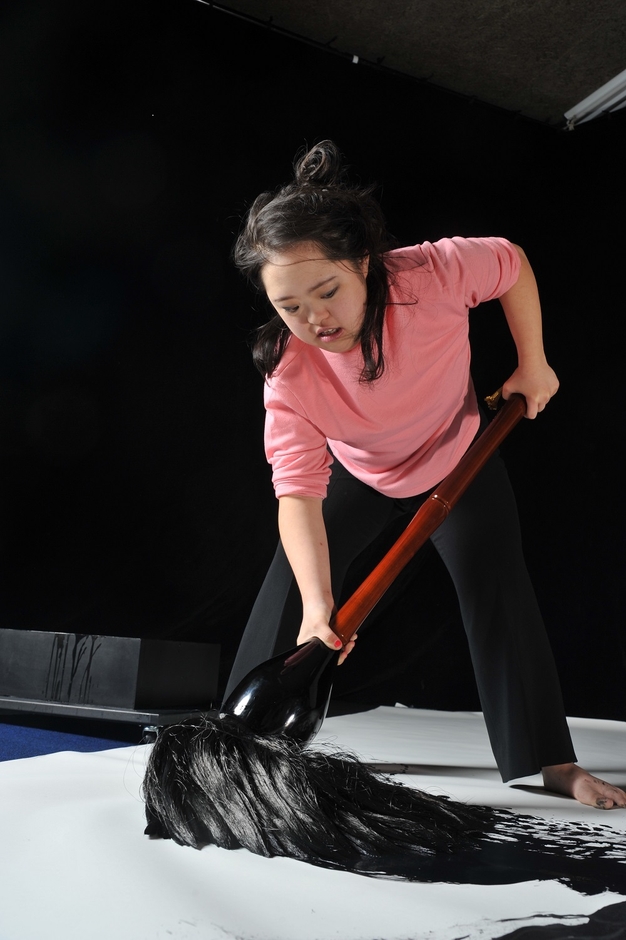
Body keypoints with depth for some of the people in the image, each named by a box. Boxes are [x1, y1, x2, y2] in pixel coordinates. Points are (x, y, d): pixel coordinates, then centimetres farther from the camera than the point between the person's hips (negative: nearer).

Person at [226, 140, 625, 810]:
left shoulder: (431, 273, -35)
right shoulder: (288, 371, -33)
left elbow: (512, 264, -13)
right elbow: (298, 492, -40)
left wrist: (532, 365, -11)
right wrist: (317, 604, -52)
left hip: (459, 459, 0)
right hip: (356, 473, 1)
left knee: (497, 585, -8)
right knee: (290, 582, -7)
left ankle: (552, 761, 4)